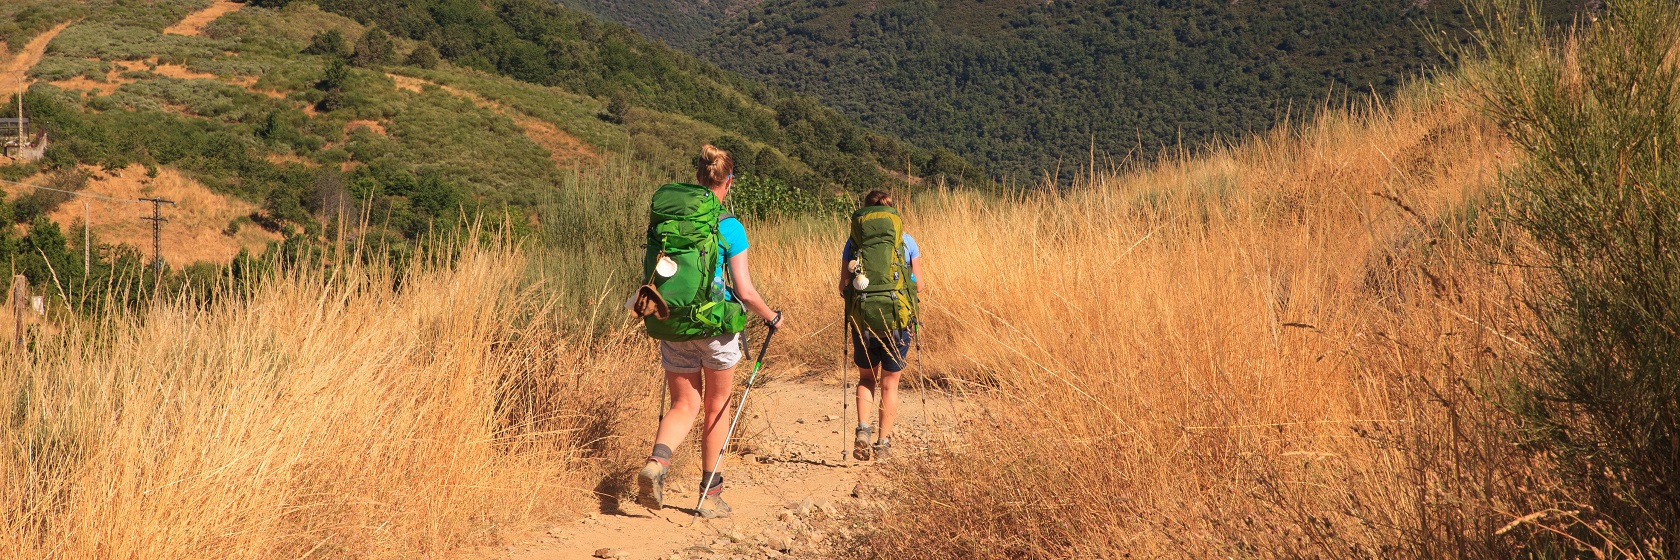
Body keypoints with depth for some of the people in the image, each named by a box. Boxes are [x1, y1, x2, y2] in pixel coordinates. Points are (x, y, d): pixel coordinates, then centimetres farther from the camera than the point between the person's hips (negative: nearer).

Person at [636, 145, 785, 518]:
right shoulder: (729, 227, -10)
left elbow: (654, 273, 9)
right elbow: (745, 291, -11)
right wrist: (772, 318, 6)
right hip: (715, 326, -3)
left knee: (684, 406, 12)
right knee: (717, 406, 14)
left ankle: (656, 462, -17)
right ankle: (711, 494, 20)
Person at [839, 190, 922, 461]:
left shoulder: (854, 241, 0)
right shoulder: (906, 240, 0)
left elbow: (843, 286, -2)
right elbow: (919, 284, 3)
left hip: (862, 319, 0)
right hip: (898, 319, 0)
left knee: (867, 377, 19)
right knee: (889, 382, 12)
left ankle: (863, 429, -1)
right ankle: (883, 443, 14)